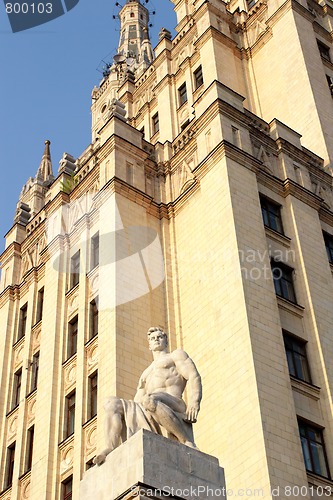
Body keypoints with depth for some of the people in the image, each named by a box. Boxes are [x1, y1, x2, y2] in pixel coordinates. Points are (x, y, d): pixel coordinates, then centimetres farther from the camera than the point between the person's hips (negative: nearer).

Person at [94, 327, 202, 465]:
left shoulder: (177, 354, 21)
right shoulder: (146, 373, 38)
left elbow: (194, 377, 3)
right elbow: (136, 402, 31)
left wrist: (194, 402, -16)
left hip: (174, 406, -6)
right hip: (147, 414, 7)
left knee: (149, 400, -39)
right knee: (112, 403, -7)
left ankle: (187, 442, -31)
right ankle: (111, 450, -27)